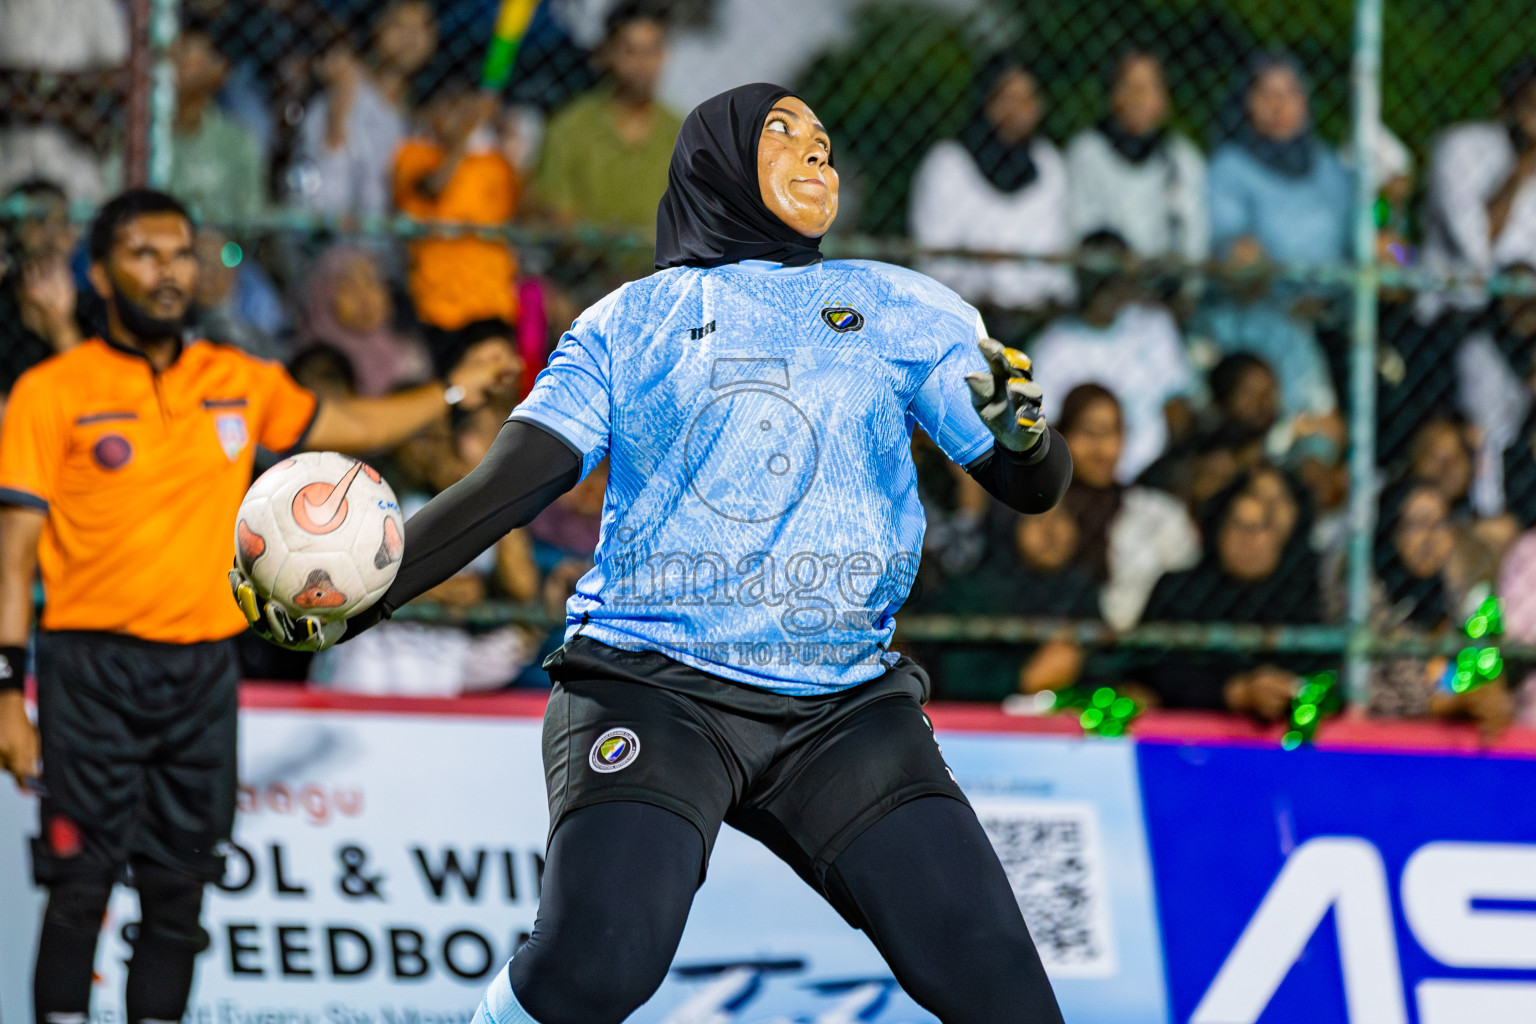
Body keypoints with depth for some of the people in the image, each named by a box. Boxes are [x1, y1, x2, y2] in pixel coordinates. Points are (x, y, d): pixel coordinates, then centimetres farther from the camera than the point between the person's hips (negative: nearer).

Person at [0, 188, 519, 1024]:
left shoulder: (238, 383, 11)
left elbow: (354, 428, 26)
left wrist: (457, 392, 21)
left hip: (203, 669, 4)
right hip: (93, 665, -4)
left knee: (179, 890, 5)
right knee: (81, 883, -8)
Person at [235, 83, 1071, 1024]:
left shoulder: (901, 309, 14)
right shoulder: (631, 321, 12)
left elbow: (1035, 486, 11)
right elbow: (515, 479, 5)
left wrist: (1020, 426, -13)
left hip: (845, 709, 2)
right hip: (651, 686, -2)